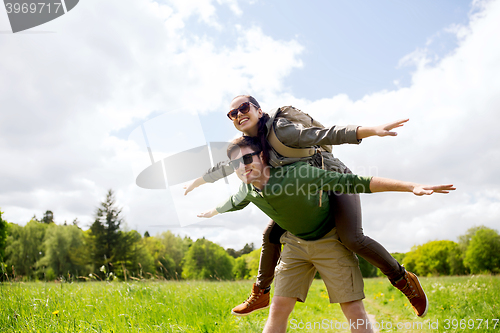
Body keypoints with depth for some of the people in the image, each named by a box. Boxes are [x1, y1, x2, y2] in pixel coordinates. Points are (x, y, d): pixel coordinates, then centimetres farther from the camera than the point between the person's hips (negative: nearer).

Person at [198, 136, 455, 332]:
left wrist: (411, 186, -39)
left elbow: (356, 183, -33)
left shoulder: (297, 175, -33)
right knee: (279, 308, -1)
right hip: (296, 243, 5)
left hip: (330, 240, -4)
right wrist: (210, 213, 33)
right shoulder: (248, 190, -13)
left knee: (353, 311, -6)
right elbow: (233, 203, 14)